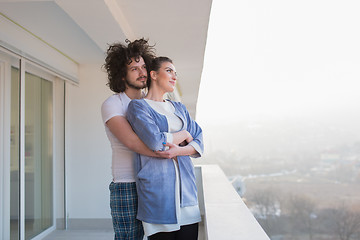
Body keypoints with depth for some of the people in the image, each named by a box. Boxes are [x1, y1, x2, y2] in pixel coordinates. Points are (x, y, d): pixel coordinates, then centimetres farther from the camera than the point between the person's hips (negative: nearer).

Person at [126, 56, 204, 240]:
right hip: (157, 183, -5)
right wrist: (184, 135, 0)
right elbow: (156, 141, -16)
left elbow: (199, 142, 8)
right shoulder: (138, 106, -1)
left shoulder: (179, 108, 17)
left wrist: (178, 151, -11)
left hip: (186, 182, 6)